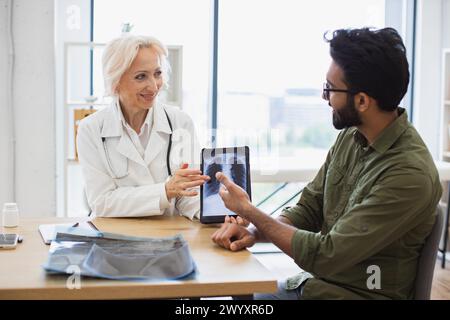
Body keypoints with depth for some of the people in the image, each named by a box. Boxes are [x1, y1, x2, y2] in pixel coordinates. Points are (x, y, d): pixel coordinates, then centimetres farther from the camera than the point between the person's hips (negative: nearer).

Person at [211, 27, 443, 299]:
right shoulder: (350, 136, 0)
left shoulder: (409, 174, -25)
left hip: (354, 293, -7)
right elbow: (308, 209, 7)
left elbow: (325, 256, -23)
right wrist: (253, 232, -11)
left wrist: (248, 210, -13)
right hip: (312, 283, 7)